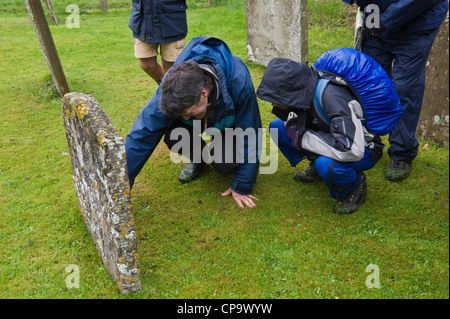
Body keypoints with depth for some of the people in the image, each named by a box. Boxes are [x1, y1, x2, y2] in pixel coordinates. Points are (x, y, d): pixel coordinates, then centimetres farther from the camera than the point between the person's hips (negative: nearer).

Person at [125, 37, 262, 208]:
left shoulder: (239, 81, -41)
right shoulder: (173, 85, -34)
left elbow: (249, 137, -27)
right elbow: (142, 134, -30)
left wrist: (242, 187, -21)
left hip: (229, 123, -2)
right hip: (198, 125, 3)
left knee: (224, 164, -30)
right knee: (174, 138, -29)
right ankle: (198, 159, 5)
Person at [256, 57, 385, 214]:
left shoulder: (331, 95, -36)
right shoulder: (301, 89, -14)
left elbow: (352, 150, -42)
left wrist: (303, 137, -32)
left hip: (364, 149, -7)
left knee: (326, 164, -40)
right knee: (277, 127, -5)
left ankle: (355, 186, -6)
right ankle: (318, 167, 10)